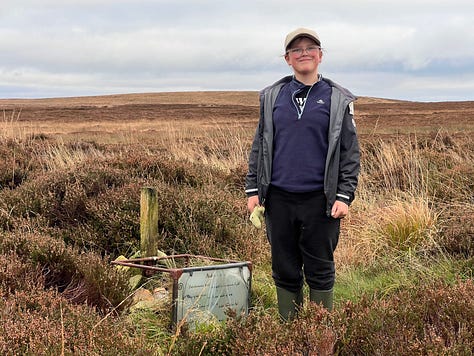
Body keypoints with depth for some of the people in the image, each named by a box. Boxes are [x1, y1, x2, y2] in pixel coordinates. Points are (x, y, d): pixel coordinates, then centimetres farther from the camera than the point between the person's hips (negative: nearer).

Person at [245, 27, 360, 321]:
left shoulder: (339, 100, 2)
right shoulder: (272, 97, 9)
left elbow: (350, 152, 2)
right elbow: (259, 146, 12)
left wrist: (344, 196, -6)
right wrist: (253, 190, 6)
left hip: (320, 201, -2)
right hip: (279, 198, 2)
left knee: (320, 271, 7)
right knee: (285, 271, 10)